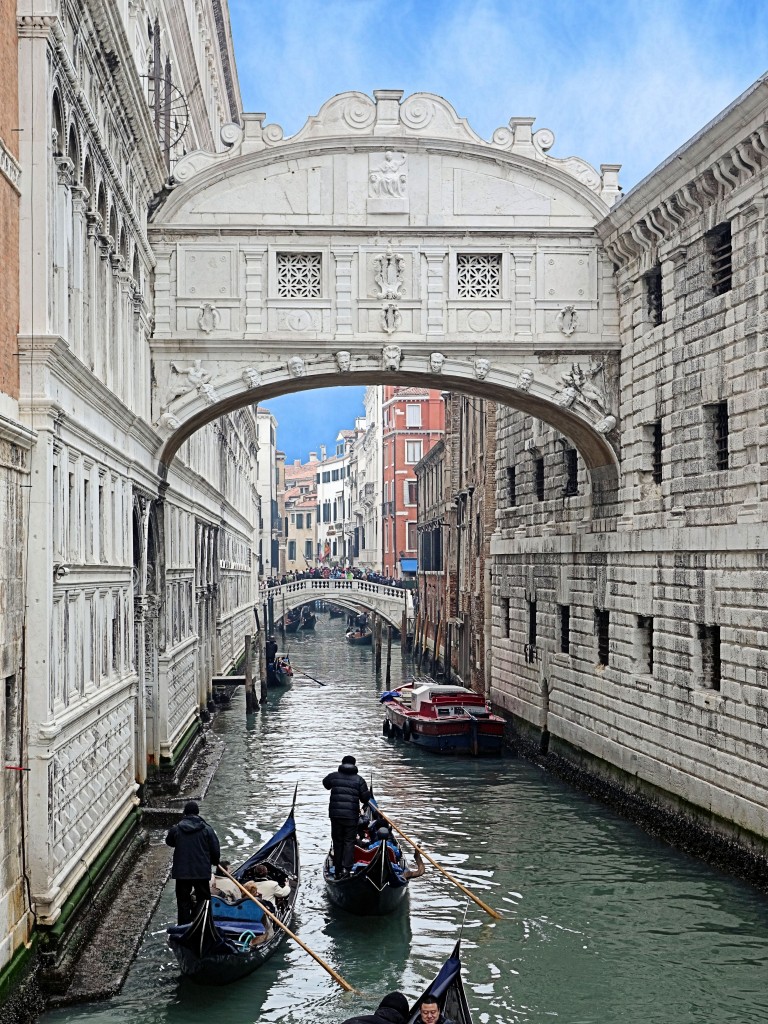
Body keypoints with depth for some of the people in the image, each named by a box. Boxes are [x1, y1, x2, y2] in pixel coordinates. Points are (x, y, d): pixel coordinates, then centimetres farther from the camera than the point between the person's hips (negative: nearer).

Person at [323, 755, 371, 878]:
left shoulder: (334, 776, 3)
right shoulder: (359, 780, -2)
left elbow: (326, 783, 25)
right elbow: (365, 798, -1)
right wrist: (368, 793, 20)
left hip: (335, 814, 2)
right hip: (351, 815, -2)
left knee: (337, 841, 12)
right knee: (349, 841, 5)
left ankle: (337, 871, 17)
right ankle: (346, 867, -10)